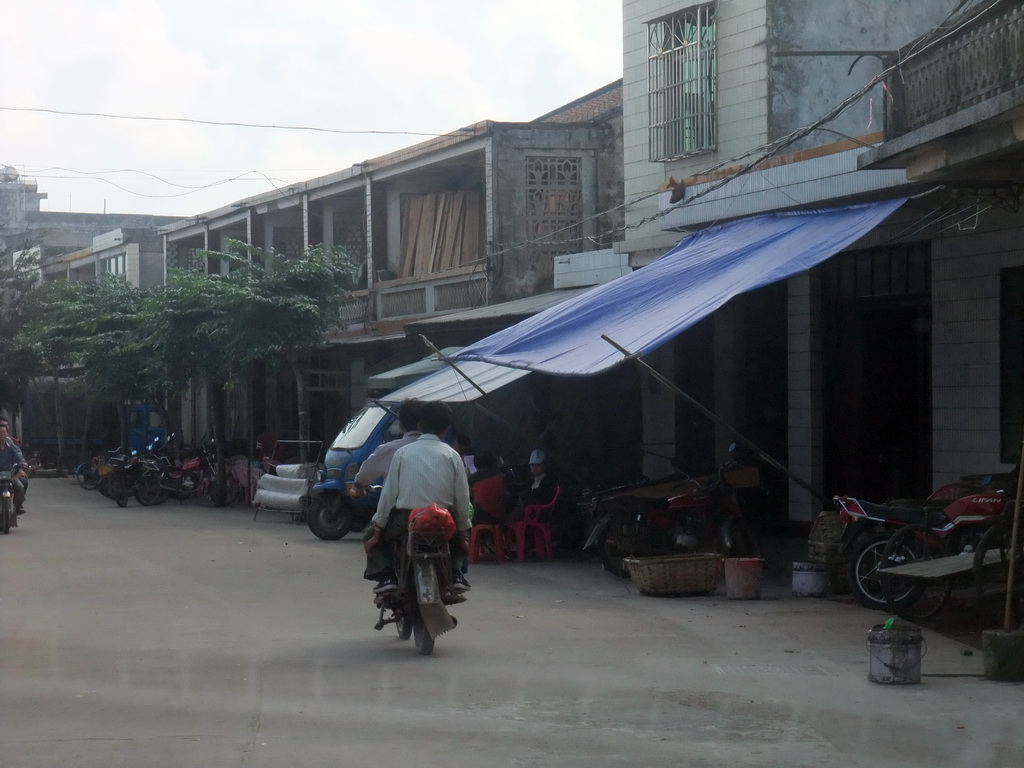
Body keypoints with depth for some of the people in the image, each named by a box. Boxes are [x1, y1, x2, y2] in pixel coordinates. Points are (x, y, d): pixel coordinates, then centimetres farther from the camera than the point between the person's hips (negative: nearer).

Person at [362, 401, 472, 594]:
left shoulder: (402, 453, 2)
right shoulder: (452, 456, 3)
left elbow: (389, 494, 2)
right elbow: (462, 498, 4)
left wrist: (377, 531, 8)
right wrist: (463, 534, 15)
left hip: (405, 523, -1)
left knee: (370, 535, 25)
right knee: (458, 532, 35)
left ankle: (386, 575, 2)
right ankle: (454, 572, 11)